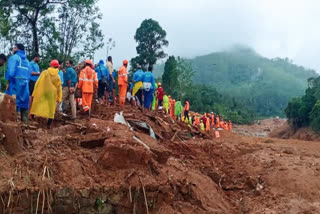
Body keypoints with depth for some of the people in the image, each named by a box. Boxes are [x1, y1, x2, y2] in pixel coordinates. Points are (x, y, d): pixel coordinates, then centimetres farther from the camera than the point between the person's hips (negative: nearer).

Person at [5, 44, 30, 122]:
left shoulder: (14, 57, -1)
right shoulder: (26, 60, 18)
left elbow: (11, 71, -11)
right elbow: (29, 73, 14)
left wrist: (8, 82, -8)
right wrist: (26, 82, 16)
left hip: (16, 81, -6)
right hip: (25, 83, 6)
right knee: (24, 101, 8)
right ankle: (25, 119, 8)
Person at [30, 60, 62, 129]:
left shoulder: (45, 73, -4)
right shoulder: (57, 76, 3)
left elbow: (38, 83, -5)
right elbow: (59, 88, 7)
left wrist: (34, 93, -1)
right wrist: (59, 99, 14)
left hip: (41, 94, -1)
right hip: (52, 95, 1)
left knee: (37, 106, 9)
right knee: (51, 109, 8)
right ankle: (49, 125, 8)